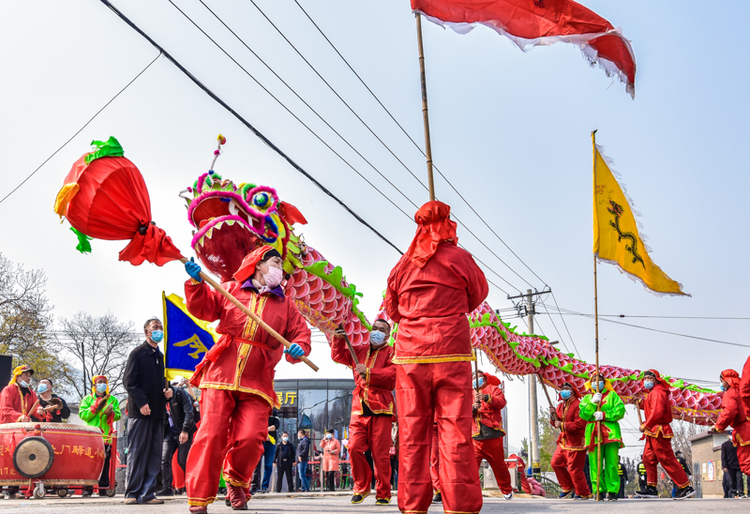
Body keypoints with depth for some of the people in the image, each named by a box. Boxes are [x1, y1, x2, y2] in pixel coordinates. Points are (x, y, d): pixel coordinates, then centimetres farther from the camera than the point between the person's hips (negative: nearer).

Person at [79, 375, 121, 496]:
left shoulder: (112, 400, 16)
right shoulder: (87, 399, 12)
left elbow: (118, 416, 7)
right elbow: (82, 415, 0)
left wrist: (110, 412, -13)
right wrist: (95, 407, -11)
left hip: (106, 436, 1)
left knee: (105, 463, 0)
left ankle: (103, 488, 4)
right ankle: (88, 488, 1)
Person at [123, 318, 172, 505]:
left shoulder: (161, 356, 20)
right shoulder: (138, 353, -1)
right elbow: (129, 382, -8)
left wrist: (167, 391, 7)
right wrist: (141, 402, -17)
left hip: (157, 412, 7)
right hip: (140, 411, -7)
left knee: (154, 453, 5)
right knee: (137, 452, -4)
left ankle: (147, 493, 8)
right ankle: (132, 493, 2)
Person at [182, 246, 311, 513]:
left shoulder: (285, 305, 18)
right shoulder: (230, 290, 14)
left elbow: (301, 332, 12)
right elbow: (202, 308, 9)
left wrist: (299, 348, -10)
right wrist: (196, 283, -7)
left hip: (256, 383, 1)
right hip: (220, 375, -1)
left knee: (251, 438, -12)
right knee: (211, 435, -9)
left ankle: (237, 482, 18)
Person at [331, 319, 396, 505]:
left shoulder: (390, 353, 3)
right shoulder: (359, 351, 20)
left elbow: (392, 374, -11)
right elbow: (339, 356, 23)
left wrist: (368, 372, -15)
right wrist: (338, 340, 5)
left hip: (380, 408, -4)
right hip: (359, 408, 4)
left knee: (380, 453, -4)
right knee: (354, 448, -7)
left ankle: (383, 493, 8)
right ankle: (362, 487, 13)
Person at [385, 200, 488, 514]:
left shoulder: (403, 264, 10)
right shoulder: (459, 258, 1)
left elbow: (392, 309, 21)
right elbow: (478, 295, 15)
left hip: (409, 354, 3)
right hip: (451, 352, -3)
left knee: (412, 432, 5)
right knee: (455, 430, -2)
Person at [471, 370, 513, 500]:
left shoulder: (493, 389, 10)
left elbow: (501, 402, -8)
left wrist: (486, 397, -22)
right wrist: (473, 407, -12)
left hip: (493, 435, -2)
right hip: (476, 436, 2)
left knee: (499, 463, 6)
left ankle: (507, 490, 23)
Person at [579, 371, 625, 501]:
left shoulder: (612, 395, 15)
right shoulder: (587, 398, 20)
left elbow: (620, 410, 0)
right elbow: (583, 414, 5)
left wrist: (604, 415, -11)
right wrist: (593, 403, -8)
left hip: (610, 432, -1)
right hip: (593, 433, 1)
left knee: (612, 463, -8)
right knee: (595, 464, -4)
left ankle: (612, 491, -3)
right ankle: (599, 491, 2)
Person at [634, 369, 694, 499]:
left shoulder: (657, 392, -14)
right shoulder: (652, 393, 20)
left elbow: (657, 412, -24)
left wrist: (645, 425, -17)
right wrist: (641, 404, 9)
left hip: (658, 431, -11)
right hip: (653, 433, 11)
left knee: (667, 460, -9)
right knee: (648, 458, 11)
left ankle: (685, 487, -5)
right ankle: (651, 488, 15)